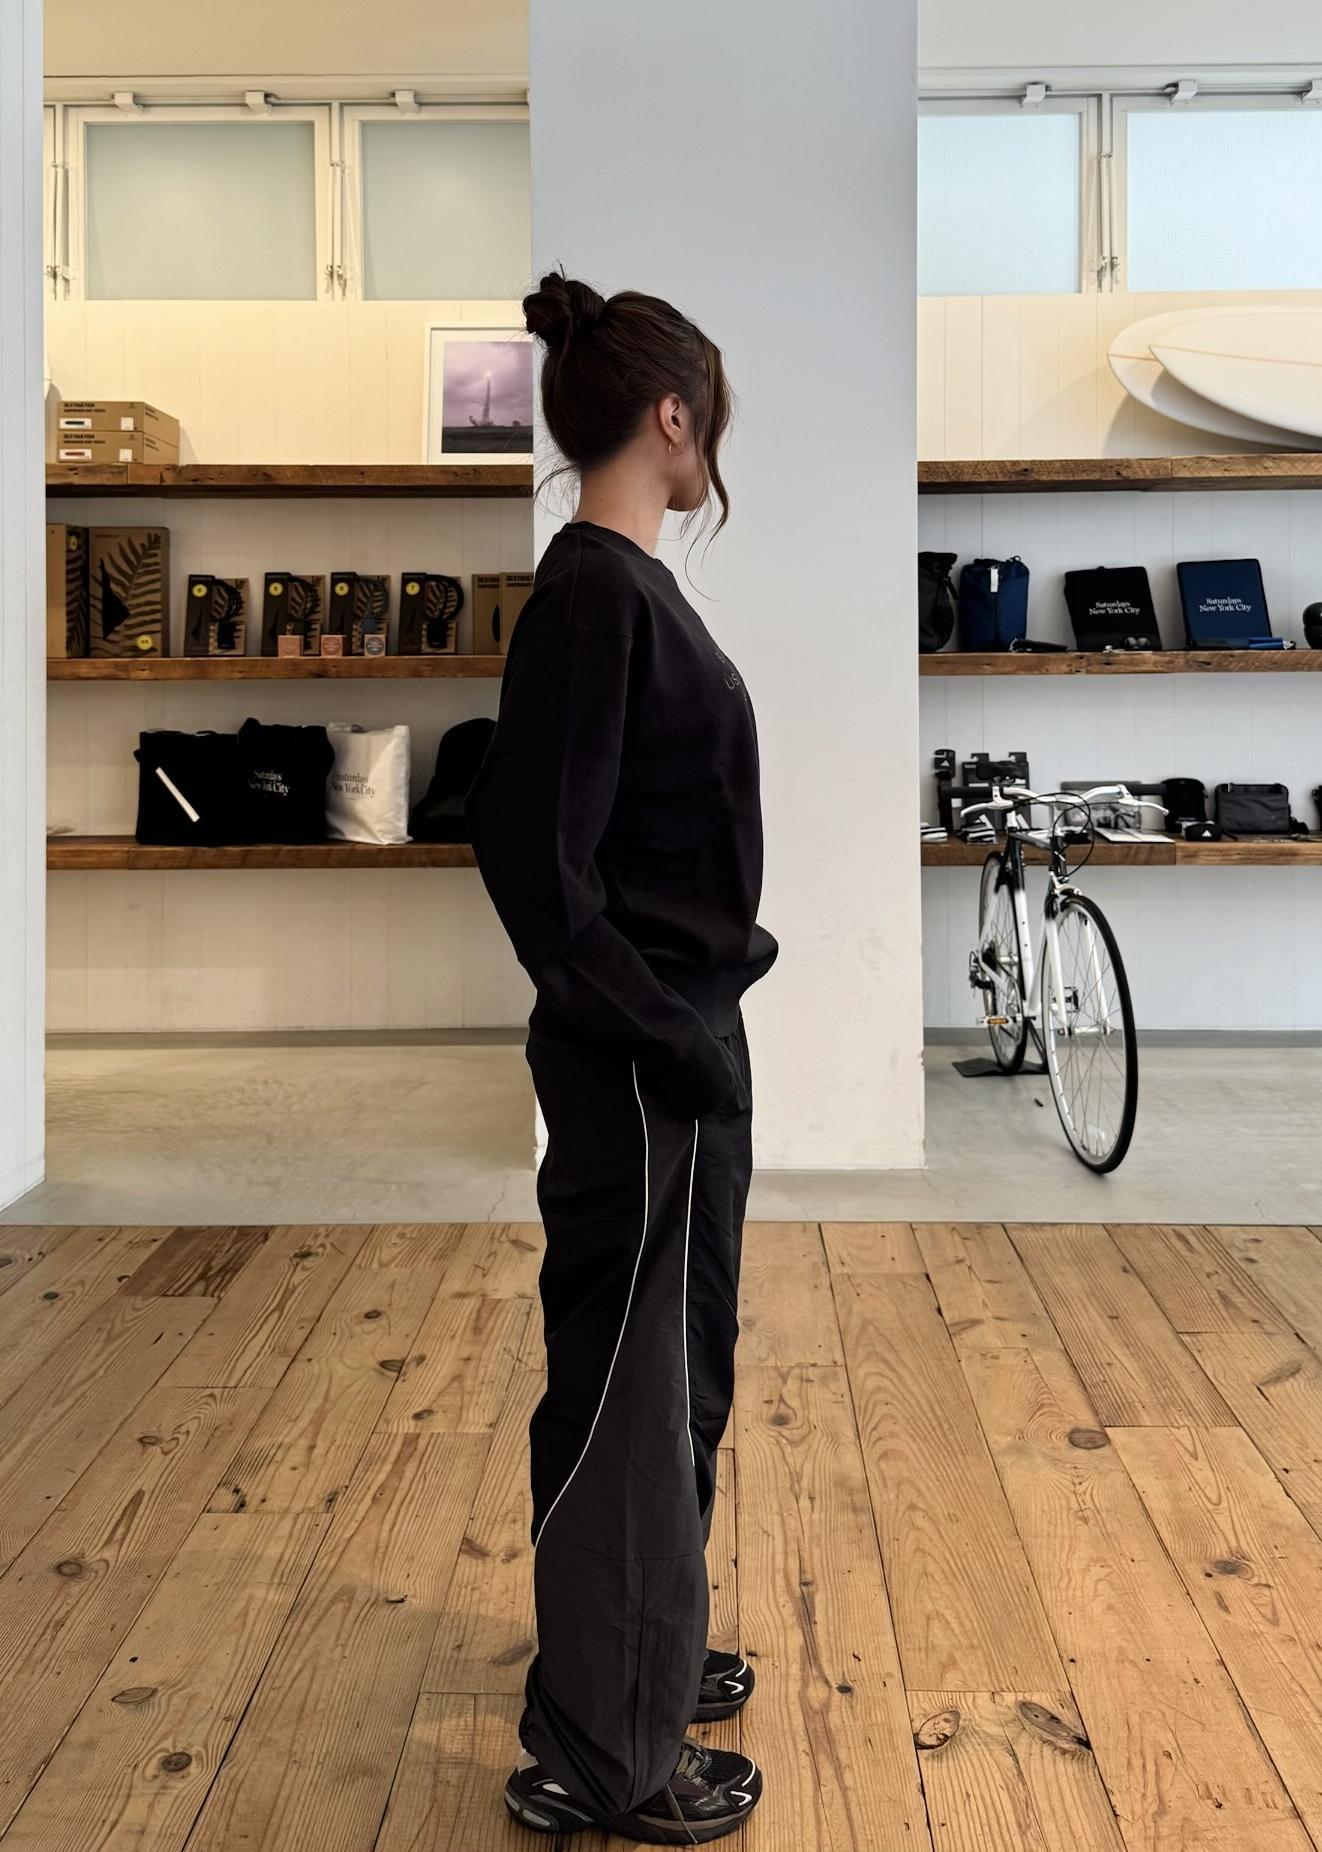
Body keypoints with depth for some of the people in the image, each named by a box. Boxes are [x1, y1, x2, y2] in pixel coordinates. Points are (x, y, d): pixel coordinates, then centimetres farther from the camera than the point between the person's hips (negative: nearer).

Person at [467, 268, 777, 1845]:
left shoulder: (623, 585, 11)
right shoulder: (595, 594, -18)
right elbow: (534, 858, -23)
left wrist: (700, 1022, 15)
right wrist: (666, 1041, -19)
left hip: (681, 1042, 10)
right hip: (640, 1065, -10)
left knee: (678, 1371, 21)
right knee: (622, 1390, 3)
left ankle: (652, 1663, 40)